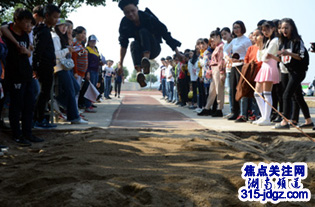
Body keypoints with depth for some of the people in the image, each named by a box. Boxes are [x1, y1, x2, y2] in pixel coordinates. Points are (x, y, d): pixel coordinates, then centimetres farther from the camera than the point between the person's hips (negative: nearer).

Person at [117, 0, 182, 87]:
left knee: (143, 31, -29)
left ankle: (146, 59, -52)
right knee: (134, 44, -32)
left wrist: (178, 53, -17)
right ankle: (139, 72, -53)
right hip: (141, 51, 3)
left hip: (154, 50, -2)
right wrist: (121, 63, -3)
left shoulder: (148, 18, -20)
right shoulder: (124, 24, -11)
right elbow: (123, 45, -2)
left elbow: (166, 35, -16)